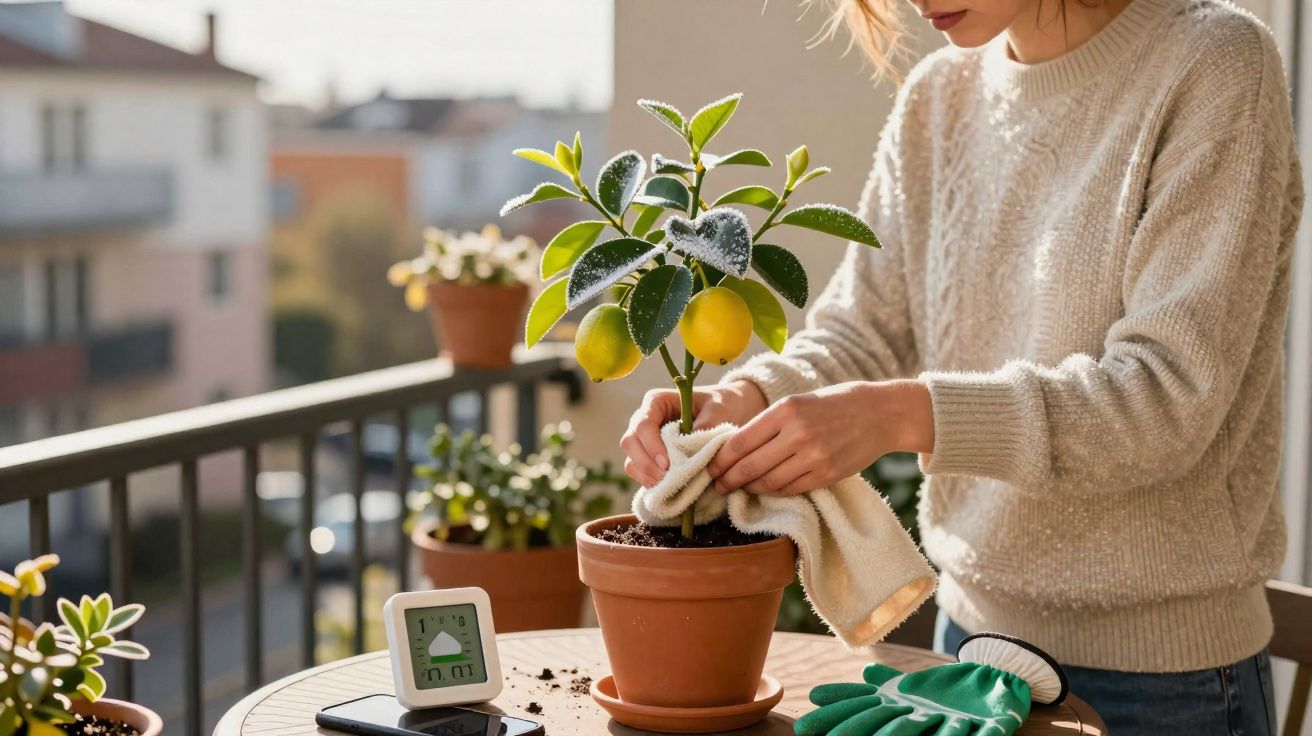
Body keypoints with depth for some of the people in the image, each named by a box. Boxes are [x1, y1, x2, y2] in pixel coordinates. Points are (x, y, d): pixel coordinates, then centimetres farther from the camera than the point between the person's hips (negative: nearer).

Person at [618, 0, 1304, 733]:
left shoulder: (1213, 66, -14)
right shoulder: (937, 97, 3)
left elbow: (1171, 397, -22)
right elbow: (865, 330, 2)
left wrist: (903, 414, -32)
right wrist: (744, 397, -19)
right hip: (972, 624, 5)